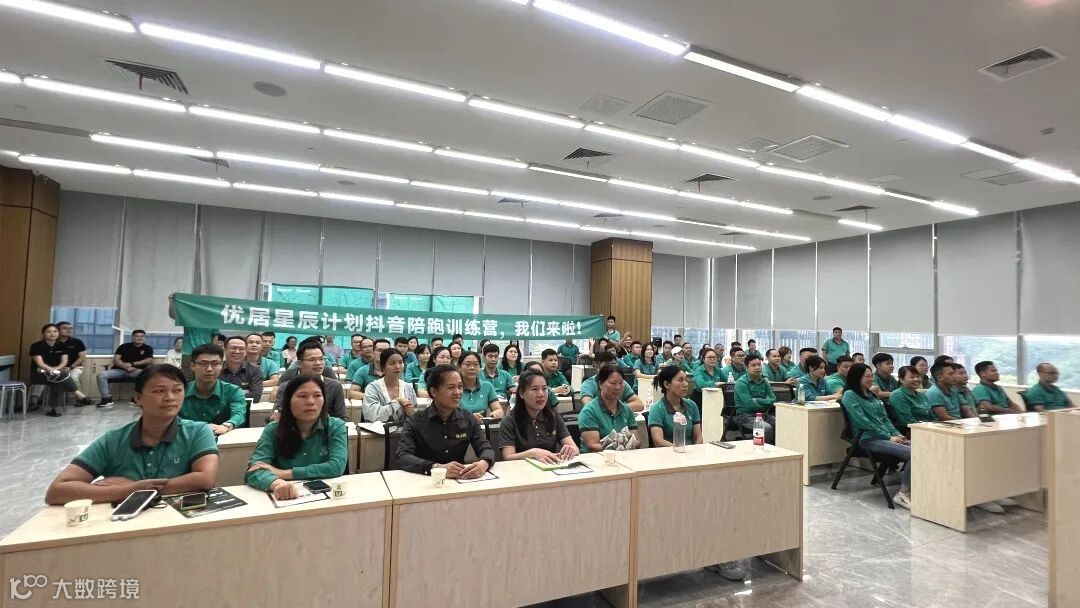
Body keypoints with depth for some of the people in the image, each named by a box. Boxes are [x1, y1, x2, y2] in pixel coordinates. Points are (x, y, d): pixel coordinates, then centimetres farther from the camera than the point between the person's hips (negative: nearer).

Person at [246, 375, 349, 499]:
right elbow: (254, 470, -11)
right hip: (284, 500, 1)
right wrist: (277, 483, -32)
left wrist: (283, 473, -15)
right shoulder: (272, 430, 1)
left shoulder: (336, 427, -2)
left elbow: (337, 467, -14)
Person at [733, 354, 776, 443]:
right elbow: (749, 404, -18)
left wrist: (757, 400, -8)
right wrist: (765, 403, -4)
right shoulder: (741, 382, -9)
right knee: (767, 428, -31)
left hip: (763, 414, 6)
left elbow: (773, 399, 7)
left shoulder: (764, 381, 12)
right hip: (745, 415, -6)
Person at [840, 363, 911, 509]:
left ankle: (910, 488, -11)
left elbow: (885, 418, 20)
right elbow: (863, 422, -11)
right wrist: (889, 437, -11)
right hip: (869, 439, -7)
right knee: (913, 454, -24)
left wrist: (896, 434, 1)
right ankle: (903, 493, -11)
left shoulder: (872, 395, 22)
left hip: (886, 436, 7)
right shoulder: (849, 395, -3)